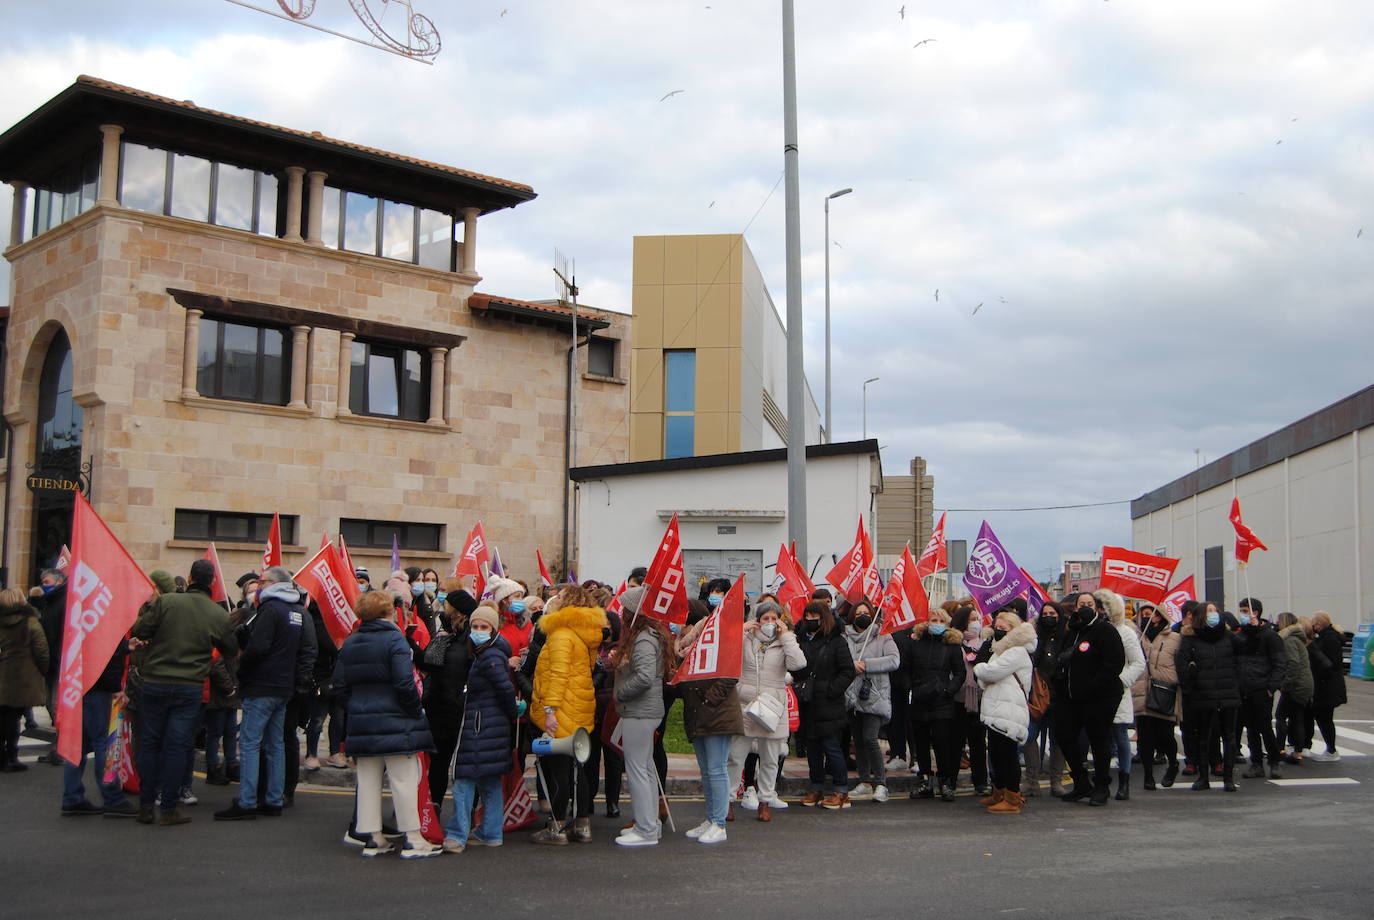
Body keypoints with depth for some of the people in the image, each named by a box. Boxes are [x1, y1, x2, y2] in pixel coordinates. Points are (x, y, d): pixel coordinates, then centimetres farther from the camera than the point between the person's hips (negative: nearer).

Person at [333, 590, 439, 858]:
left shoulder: (349, 643, 9)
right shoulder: (394, 639, -12)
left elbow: (340, 687, 9)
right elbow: (405, 683, -18)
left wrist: (358, 708, 16)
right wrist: (416, 712, -7)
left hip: (361, 724, 6)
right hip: (395, 723, -6)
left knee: (368, 781, 11)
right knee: (404, 781, -1)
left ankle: (372, 838, 14)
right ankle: (412, 839, 2)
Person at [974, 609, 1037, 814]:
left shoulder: (1017, 652, -9)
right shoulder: (1000, 651, 24)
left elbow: (992, 672, -19)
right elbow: (983, 680, 20)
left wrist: (979, 668, 3)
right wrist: (983, 677, -4)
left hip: (1008, 714, -10)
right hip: (996, 713, 10)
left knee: (1007, 754, -7)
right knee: (996, 753, 16)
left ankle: (1012, 800, -2)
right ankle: (999, 794, 28)